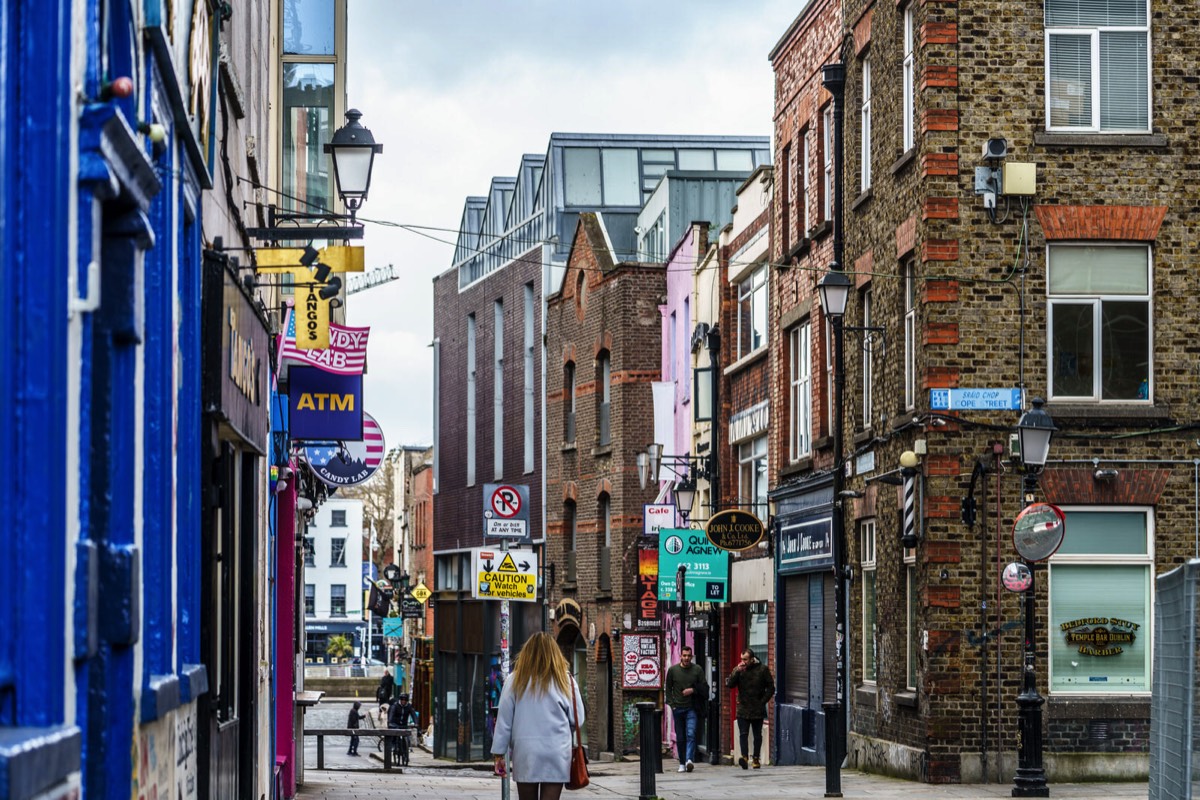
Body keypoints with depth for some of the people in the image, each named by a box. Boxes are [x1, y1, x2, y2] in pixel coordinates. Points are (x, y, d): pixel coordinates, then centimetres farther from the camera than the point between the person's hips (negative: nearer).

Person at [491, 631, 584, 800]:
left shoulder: (515, 680, 1)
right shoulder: (565, 680, 0)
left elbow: (504, 719, 2)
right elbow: (578, 719, 2)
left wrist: (499, 754, 7)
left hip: (525, 753, 1)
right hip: (557, 754, -1)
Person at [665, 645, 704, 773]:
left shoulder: (697, 670, 4)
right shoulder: (673, 670, 6)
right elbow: (668, 688, 11)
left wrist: (693, 690, -10)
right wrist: (671, 704, 0)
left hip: (691, 708, -2)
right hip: (677, 708, 2)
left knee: (691, 734, -17)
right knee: (680, 738, 5)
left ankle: (689, 760, -27)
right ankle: (682, 763, 12)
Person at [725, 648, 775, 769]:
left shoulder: (762, 669, 0)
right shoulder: (738, 670, 6)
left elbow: (771, 687, 3)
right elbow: (729, 684, -5)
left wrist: (763, 701, -5)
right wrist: (737, 672, -15)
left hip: (758, 710, -1)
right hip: (743, 709, 1)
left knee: (757, 735, 7)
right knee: (743, 734, -11)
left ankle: (756, 758, 14)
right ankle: (744, 757, -20)